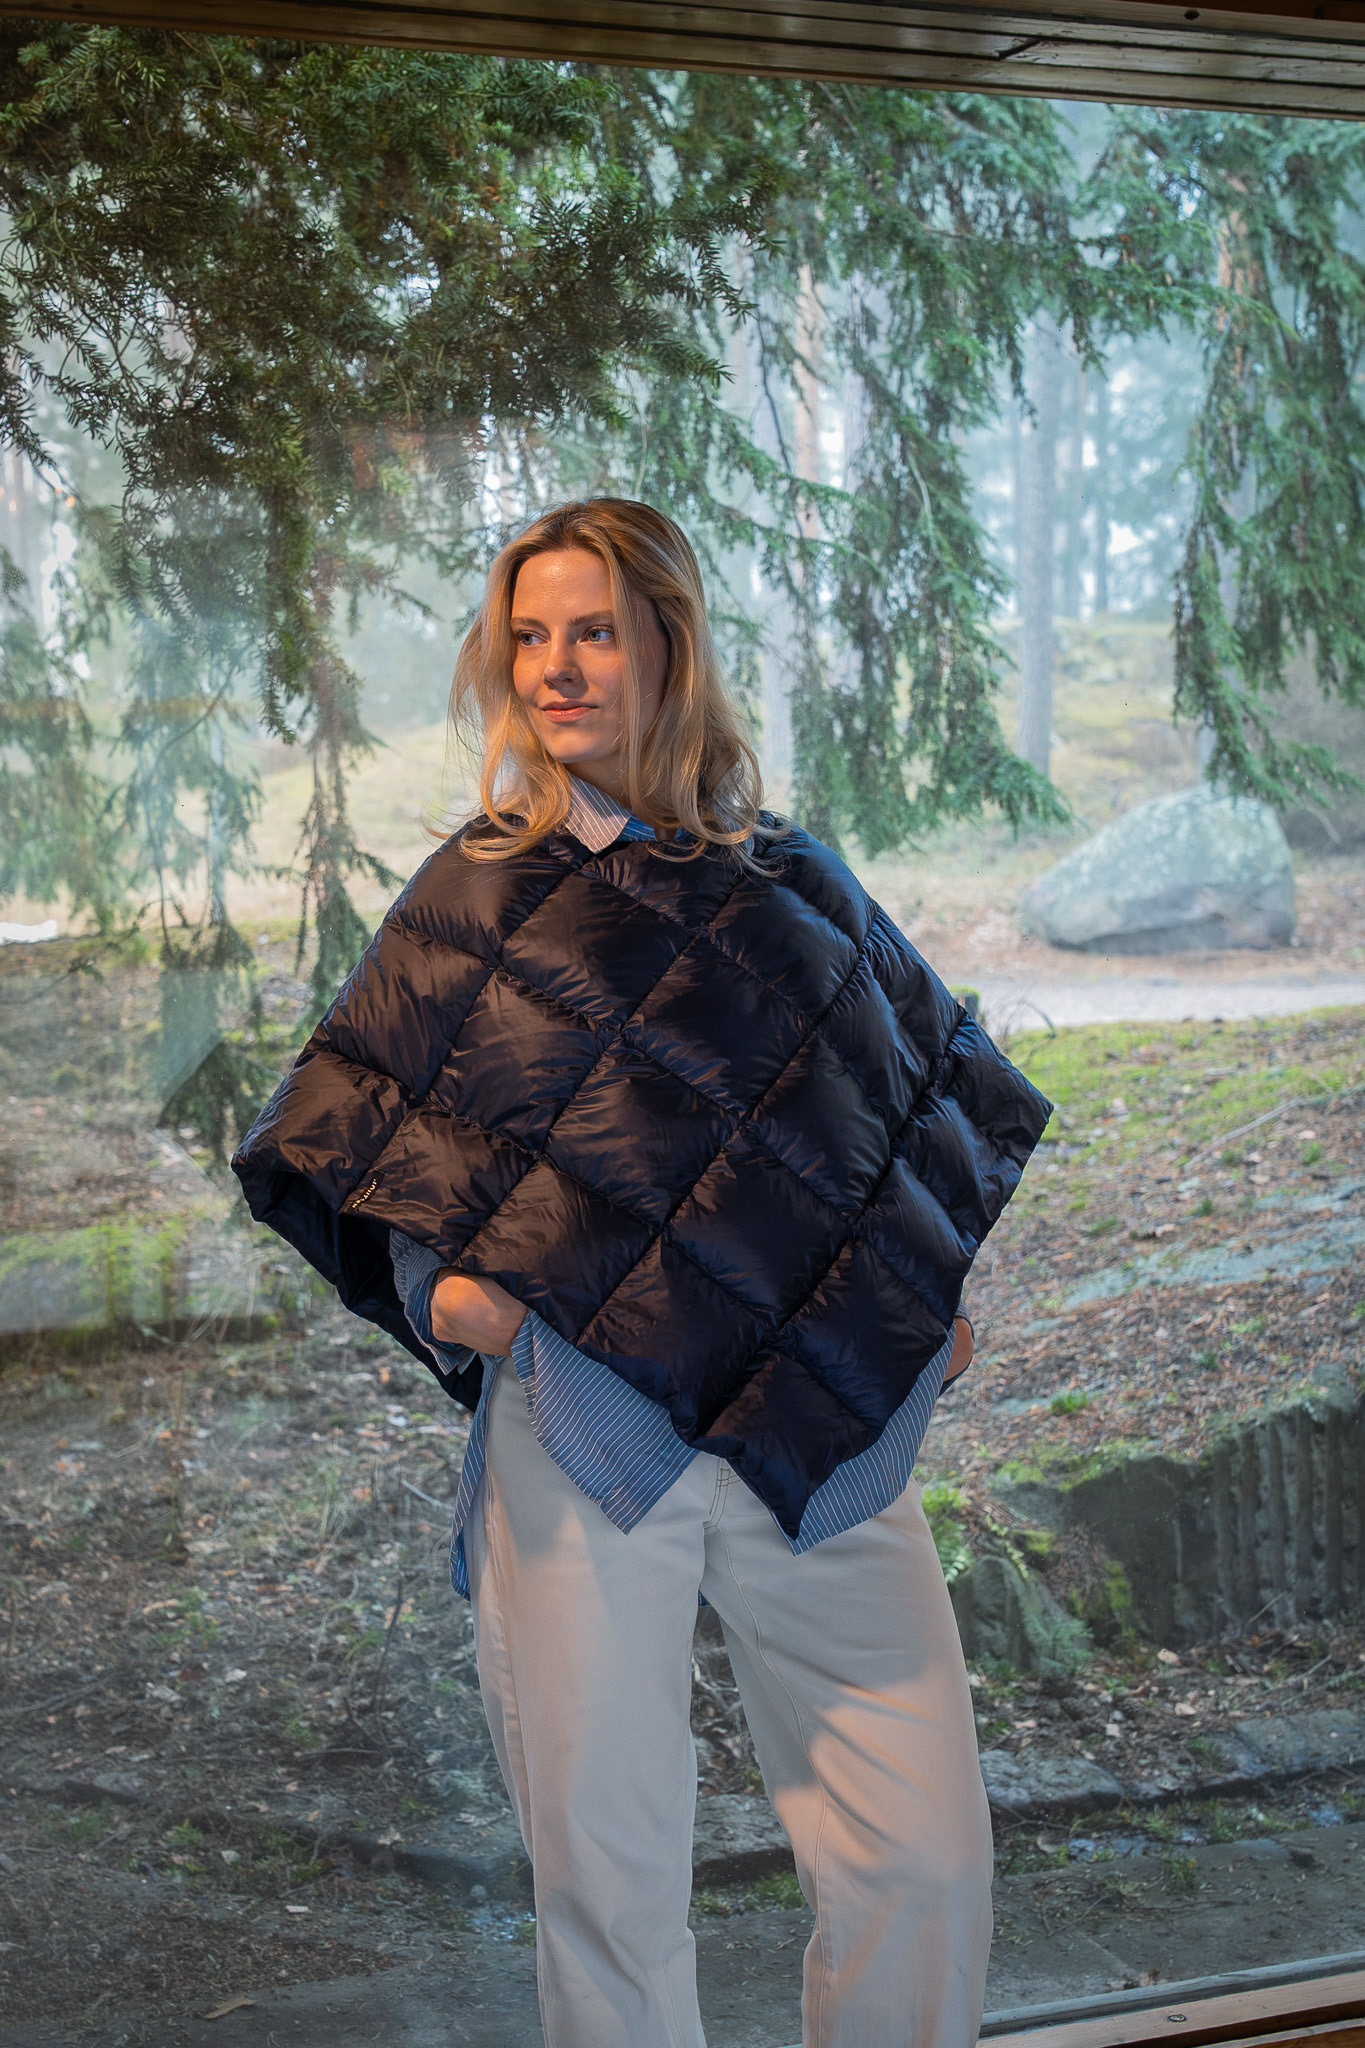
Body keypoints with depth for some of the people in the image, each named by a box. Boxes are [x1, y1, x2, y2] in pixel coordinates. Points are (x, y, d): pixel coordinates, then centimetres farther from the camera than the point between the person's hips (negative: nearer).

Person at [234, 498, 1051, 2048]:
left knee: (927, 1865, -1)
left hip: (822, 1432, 2)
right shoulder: (476, 893, 8)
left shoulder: (793, 885, 13)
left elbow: (929, 1092, 24)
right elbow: (362, 1130, 9)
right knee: (606, 1876, 4)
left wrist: (929, 1298, 11)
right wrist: (440, 1284, -9)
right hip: (579, 1423, -1)